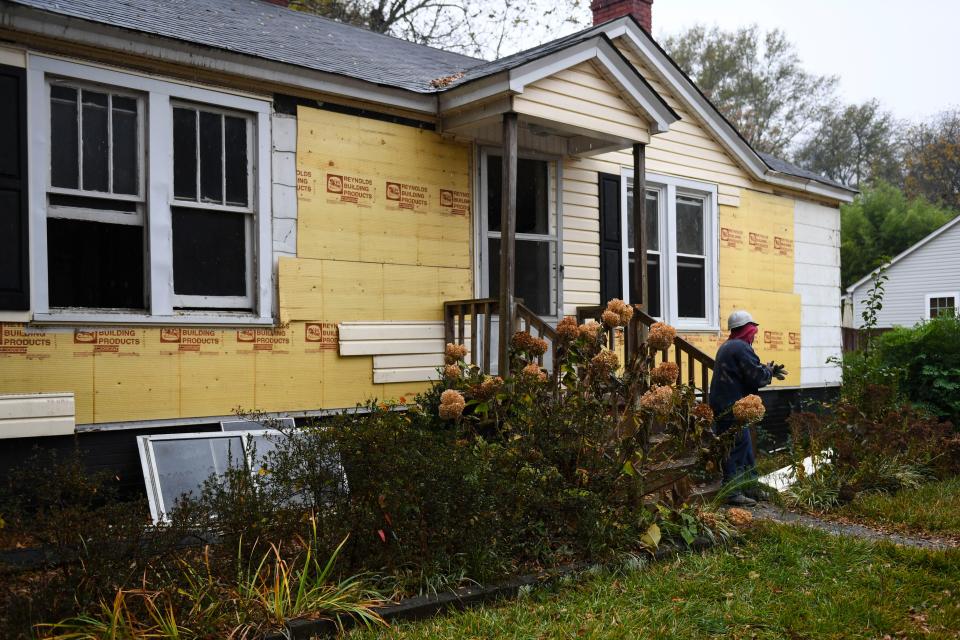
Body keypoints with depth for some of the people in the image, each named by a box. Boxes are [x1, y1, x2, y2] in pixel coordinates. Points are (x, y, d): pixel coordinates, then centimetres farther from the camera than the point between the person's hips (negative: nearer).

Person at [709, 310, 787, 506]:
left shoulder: (727, 347, 18)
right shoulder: (741, 348, -15)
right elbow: (758, 377, -16)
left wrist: (768, 370, 15)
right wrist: (769, 372, 3)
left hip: (723, 406, 11)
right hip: (733, 408, -11)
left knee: (745, 447, 18)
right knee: (737, 447, -6)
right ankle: (733, 492, -2)